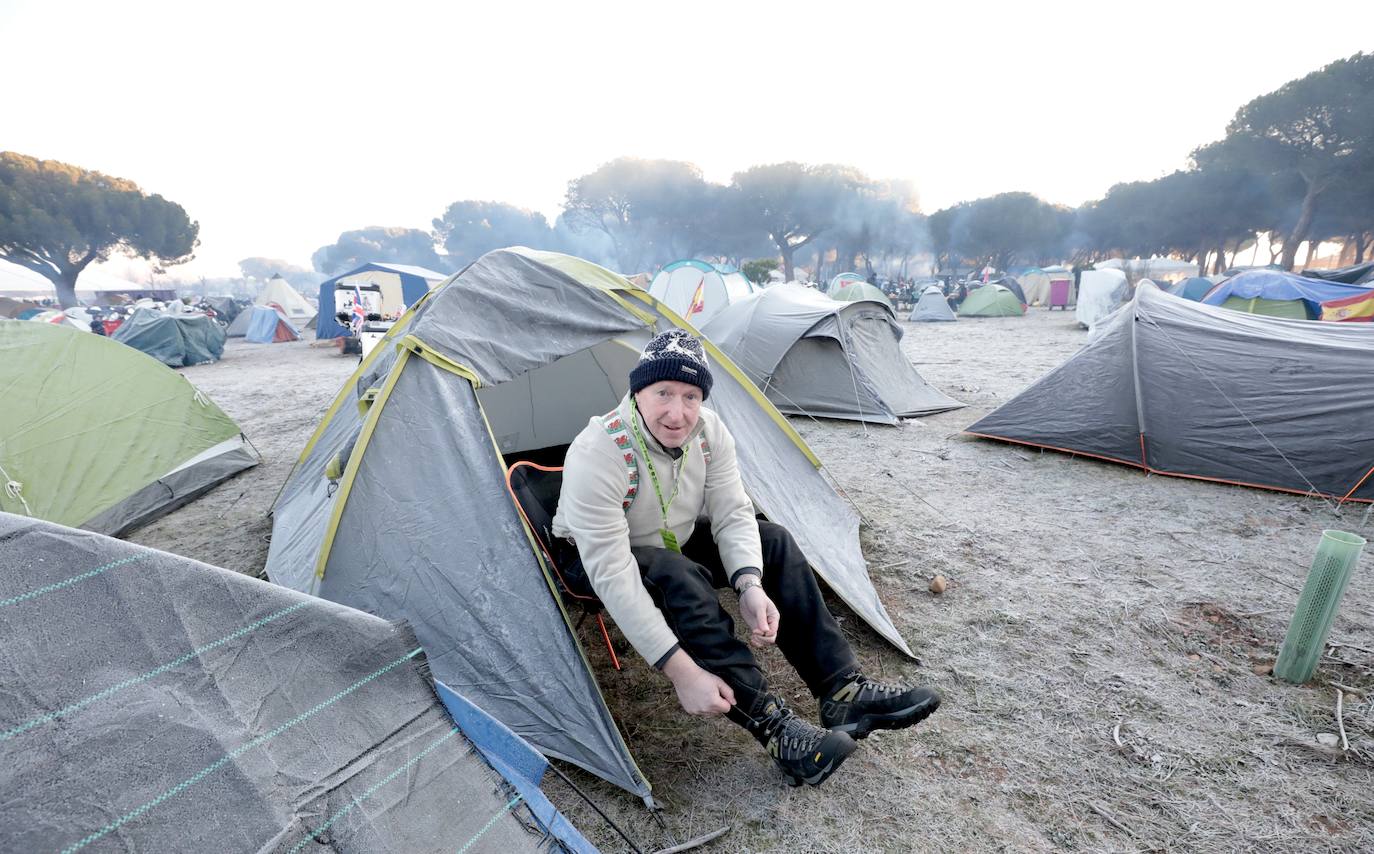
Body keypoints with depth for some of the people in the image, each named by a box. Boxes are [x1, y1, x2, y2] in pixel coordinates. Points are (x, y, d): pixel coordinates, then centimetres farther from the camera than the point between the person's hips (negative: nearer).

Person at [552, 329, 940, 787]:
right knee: (677, 576, -37)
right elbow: (612, 574, -38)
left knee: (773, 541, -13)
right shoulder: (596, 454, -35)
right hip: (591, 561, -5)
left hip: (675, 542, 6)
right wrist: (680, 670, -40)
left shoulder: (709, 431, -17)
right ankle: (770, 724, -29)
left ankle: (844, 690, -12)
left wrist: (750, 584, -34)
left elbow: (732, 515, -14)